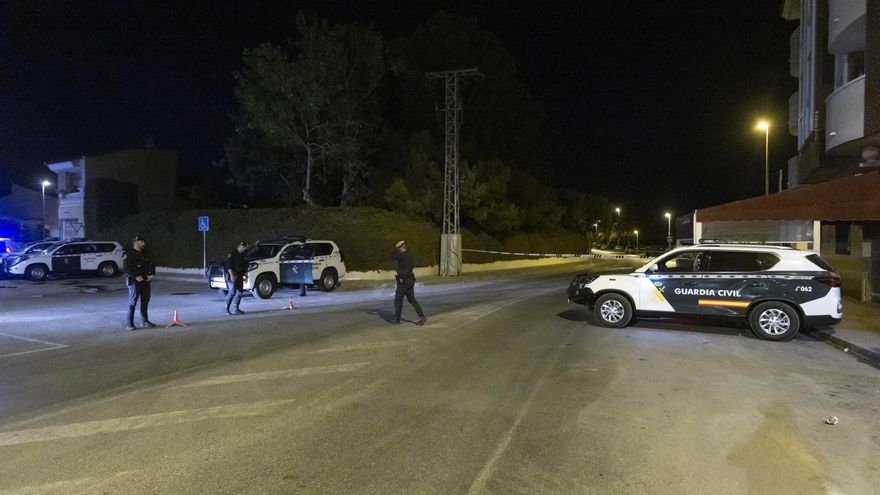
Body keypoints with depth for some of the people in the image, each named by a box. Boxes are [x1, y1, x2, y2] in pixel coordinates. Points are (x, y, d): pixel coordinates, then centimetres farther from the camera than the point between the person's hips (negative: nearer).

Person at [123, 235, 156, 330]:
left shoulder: (145, 254, 17)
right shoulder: (129, 255, -6)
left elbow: (151, 265, 21)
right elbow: (126, 268, -13)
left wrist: (152, 274, 3)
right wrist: (136, 276, -21)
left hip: (145, 280, 7)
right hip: (134, 281, -7)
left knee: (145, 301, 10)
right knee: (133, 302, -6)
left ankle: (145, 321, 20)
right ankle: (129, 323, -1)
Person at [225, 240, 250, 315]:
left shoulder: (243, 255, 17)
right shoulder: (232, 253, -7)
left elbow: (245, 266, 23)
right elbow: (228, 265, -14)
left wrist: (245, 275, 15)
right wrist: (232, 275, -22)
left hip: (239, 276, 7)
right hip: (232, 276, -7)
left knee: (239, 292, 5)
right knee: (232, 292, -13)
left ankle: (235, 309, 12)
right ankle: (227, 309, -9)